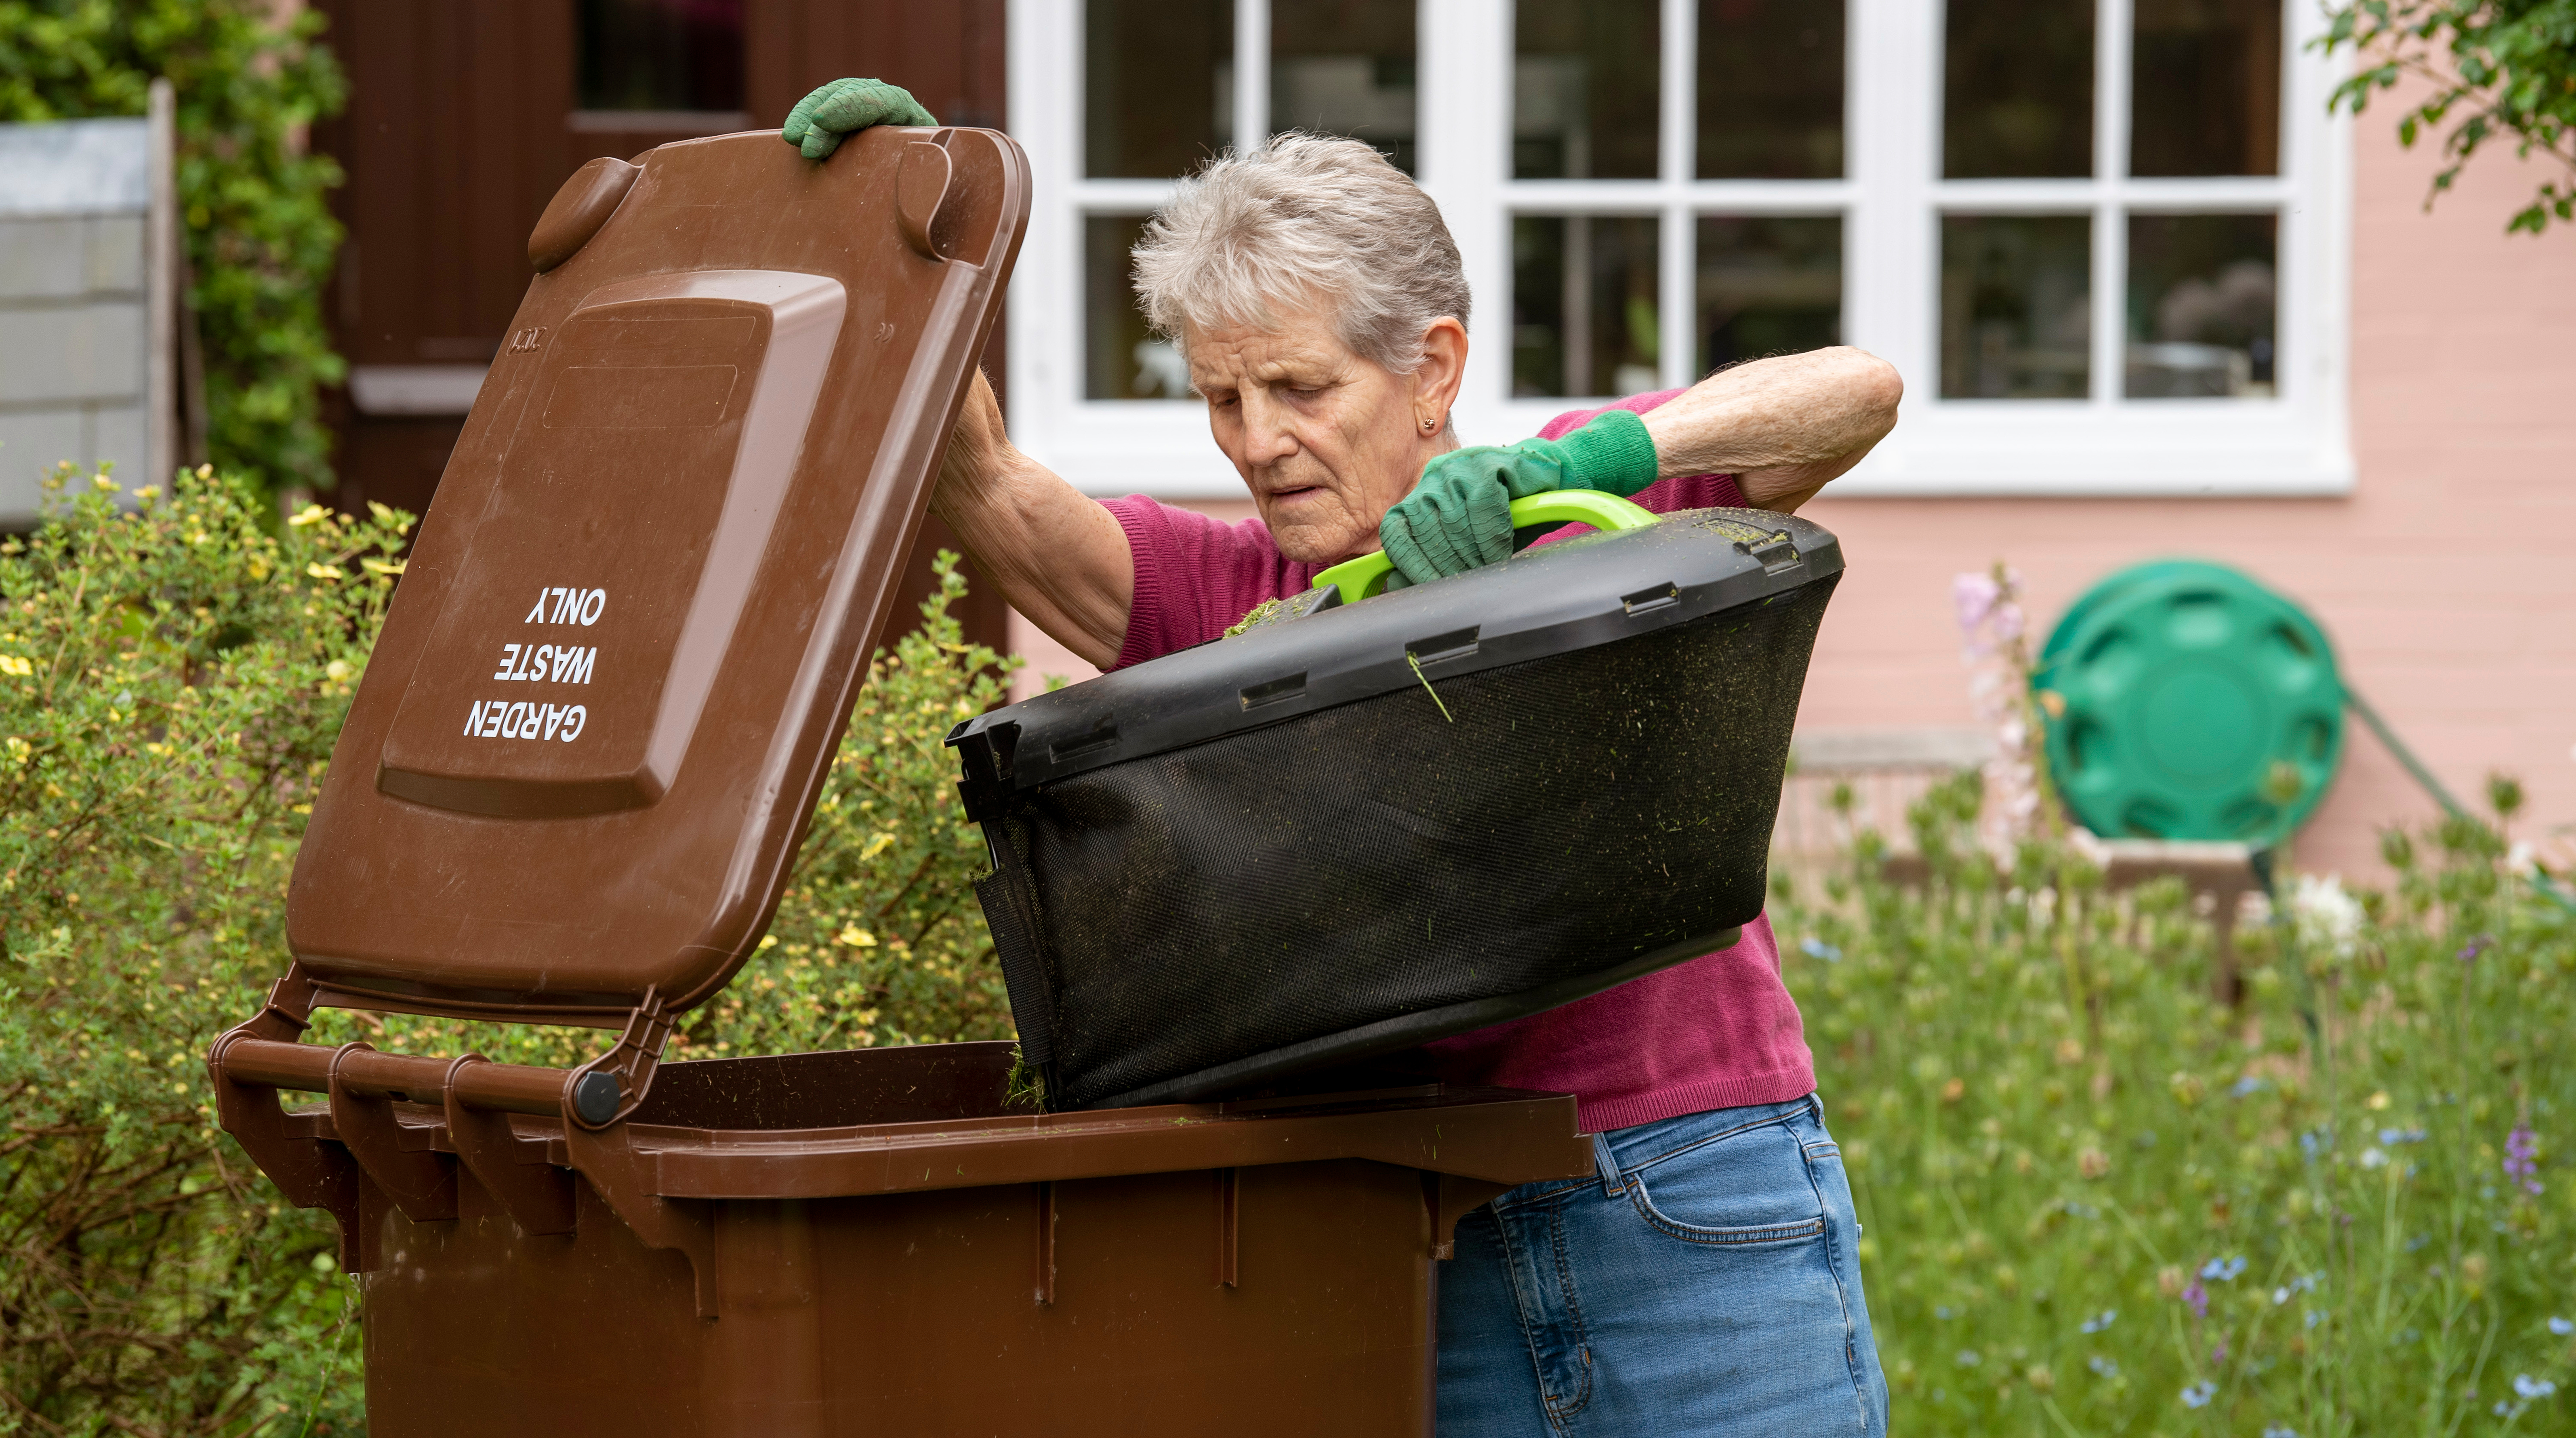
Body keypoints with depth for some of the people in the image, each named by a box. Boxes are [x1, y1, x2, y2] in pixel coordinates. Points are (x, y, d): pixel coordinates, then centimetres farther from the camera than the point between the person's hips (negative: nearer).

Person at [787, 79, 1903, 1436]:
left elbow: (1857, 392, -13)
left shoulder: (1602, 513, 1)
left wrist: (1576, 460, -27)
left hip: (1698, 1227, -3)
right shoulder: (1219, 599, 9)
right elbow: (988, 495, -6)